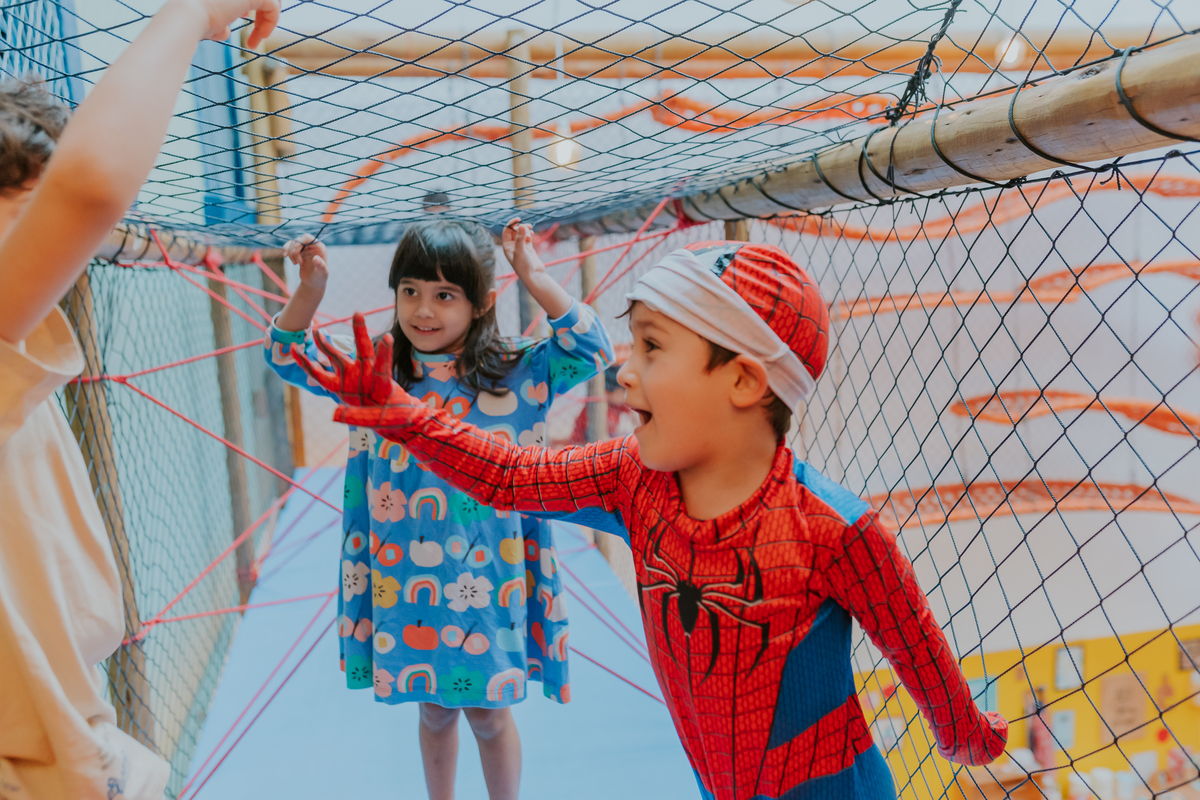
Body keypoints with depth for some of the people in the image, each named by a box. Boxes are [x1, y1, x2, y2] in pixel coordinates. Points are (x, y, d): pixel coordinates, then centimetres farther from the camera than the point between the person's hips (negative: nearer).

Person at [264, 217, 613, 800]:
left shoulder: (514, 376, -7)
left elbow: (590, 349, -13)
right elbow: (288, 357, 5)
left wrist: (533, 277, -16)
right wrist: (309, 290, -12)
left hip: (485, 582, -2)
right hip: (404, 584, 2)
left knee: (488, 714, 14)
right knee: (434, 713, 21)